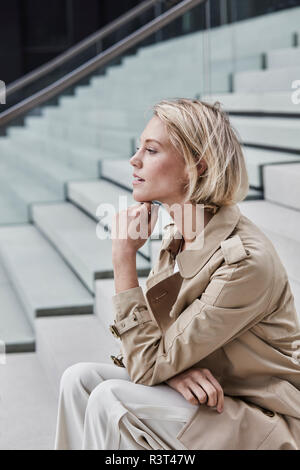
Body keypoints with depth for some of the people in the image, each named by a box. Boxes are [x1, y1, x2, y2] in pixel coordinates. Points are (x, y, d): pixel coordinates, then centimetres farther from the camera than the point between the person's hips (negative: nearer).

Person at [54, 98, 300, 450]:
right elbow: (148, 340, 6)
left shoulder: (245, 261, -25)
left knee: (111, 398, -25)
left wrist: (124, 257, -22)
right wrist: (175, 368, -18)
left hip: (262, 426, -7)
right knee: (81, 378, -9)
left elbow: (146, 367, -23)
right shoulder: (177, 236, 1)